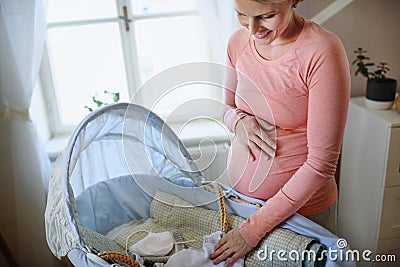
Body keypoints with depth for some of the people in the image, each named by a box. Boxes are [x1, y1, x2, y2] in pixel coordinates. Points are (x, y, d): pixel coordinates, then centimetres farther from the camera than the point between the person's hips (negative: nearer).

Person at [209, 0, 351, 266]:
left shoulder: (323, 52, -23)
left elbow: (322, 163, -22)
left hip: (299, 202, -4)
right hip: (239, 190, 5)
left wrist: (254, 228, -20)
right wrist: (239, 121, -14)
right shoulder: (238, 41, -5)